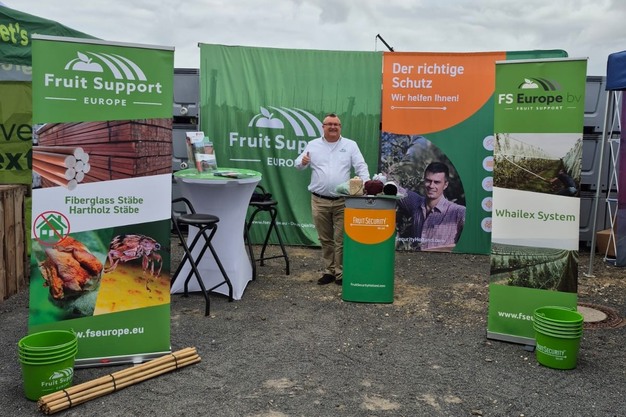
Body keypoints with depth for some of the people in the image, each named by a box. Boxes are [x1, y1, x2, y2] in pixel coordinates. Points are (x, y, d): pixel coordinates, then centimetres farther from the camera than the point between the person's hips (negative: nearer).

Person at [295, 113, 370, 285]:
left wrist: (366, 184, -17)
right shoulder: (313, 145, 8)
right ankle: (329, 271, 21)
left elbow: (361, 166, -1)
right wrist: (303, 162, -17)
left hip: (343, 201, -1)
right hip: (319, 200, 2)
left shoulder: (350, 145, 5)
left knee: (341, 240, 0)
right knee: (325, 240, 10)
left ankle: (340, 273, 10)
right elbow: (298, 164, 7)